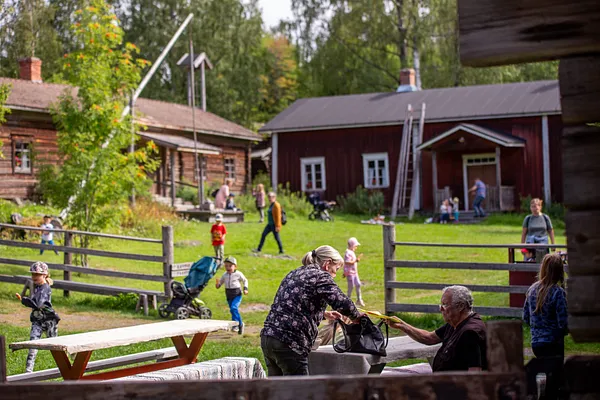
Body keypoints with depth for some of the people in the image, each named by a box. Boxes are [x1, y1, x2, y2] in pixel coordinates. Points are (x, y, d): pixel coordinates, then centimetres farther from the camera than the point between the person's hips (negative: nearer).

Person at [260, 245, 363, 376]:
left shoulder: (294, 273, 21)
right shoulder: (321, 276, -5)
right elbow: (343, 303, -17)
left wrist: (324, 314, 32)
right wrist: (356, 317, 2)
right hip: (289, 343, -9)